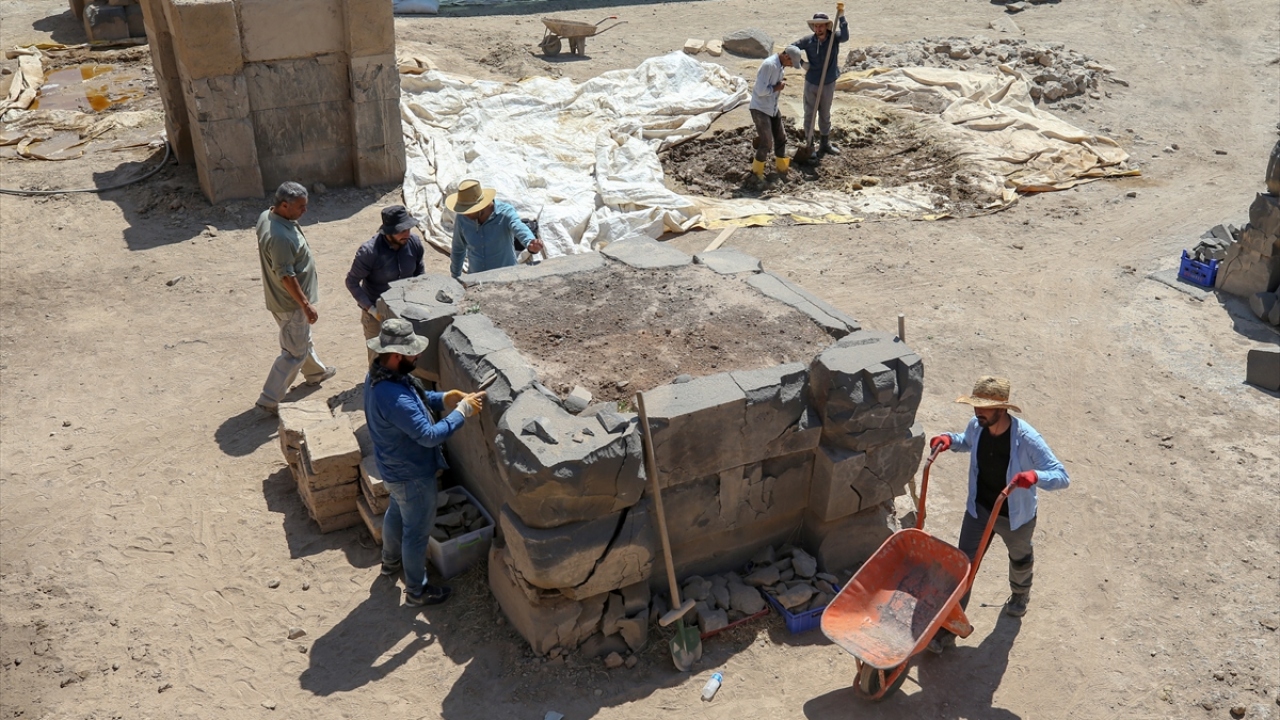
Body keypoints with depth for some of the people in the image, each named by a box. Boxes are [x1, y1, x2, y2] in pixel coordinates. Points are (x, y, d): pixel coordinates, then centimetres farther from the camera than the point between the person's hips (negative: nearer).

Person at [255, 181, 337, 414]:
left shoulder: (266, 216, -3)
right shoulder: (280, 237, -34)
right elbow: (286, 276, -29)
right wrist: (306, 305, -22)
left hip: (281, 297, 10)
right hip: (290, 302, -10)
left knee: (302, 338, 30)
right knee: (295, 352, 3)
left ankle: (315, 372, 52)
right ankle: (269, 399, 9)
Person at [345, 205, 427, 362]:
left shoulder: (414, 242, -13)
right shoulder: (370, 251, -27)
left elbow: (419, 272, 5)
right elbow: (352, 282, -16)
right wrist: (370, 309, -20)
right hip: (377, 313, -4)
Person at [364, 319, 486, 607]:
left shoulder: (379, 373, -9)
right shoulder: (395, 399, -40)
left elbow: (417, 396, 7)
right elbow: (429, 435, -35)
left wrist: (445, 399, -7)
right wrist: (462, 411, -26)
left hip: (394, 466, 10)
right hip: (412, 474, -9)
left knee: (396, 512, 32)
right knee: (417, 531, 12)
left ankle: (391, 561, 58)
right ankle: (416, 591, 32)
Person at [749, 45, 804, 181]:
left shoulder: (780, 65, 4)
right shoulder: (769, 64, -24)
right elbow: (760, 90, -27)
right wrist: (777, 88, -17)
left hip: (772, 108, 9)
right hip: (760, 109, -9)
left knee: (781, 138, 15)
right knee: (766, 142, -8)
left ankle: (781, 166, 32)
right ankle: (756, 171, 10)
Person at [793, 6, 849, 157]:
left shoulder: (834, 38, -12)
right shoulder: (808, 41, -11)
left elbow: (845, 36, -32)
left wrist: (841, 16, -42)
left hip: (828, 84, 1)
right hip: (811, 84, 0)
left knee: (825, 115, 16)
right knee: (809, 115, 8)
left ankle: (825, 144, 30)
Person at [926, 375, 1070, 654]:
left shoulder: (1027, 440, -33)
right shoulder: (976, 426, -17)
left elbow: (1062, 477, -30)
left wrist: (1035, 476, -51)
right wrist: (950, 439, -14)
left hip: (1015, 516, -2)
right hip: (978, 509, 3)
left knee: (1020, 558, 28)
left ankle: (1020, 594, 62)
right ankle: (948, 627, 12)